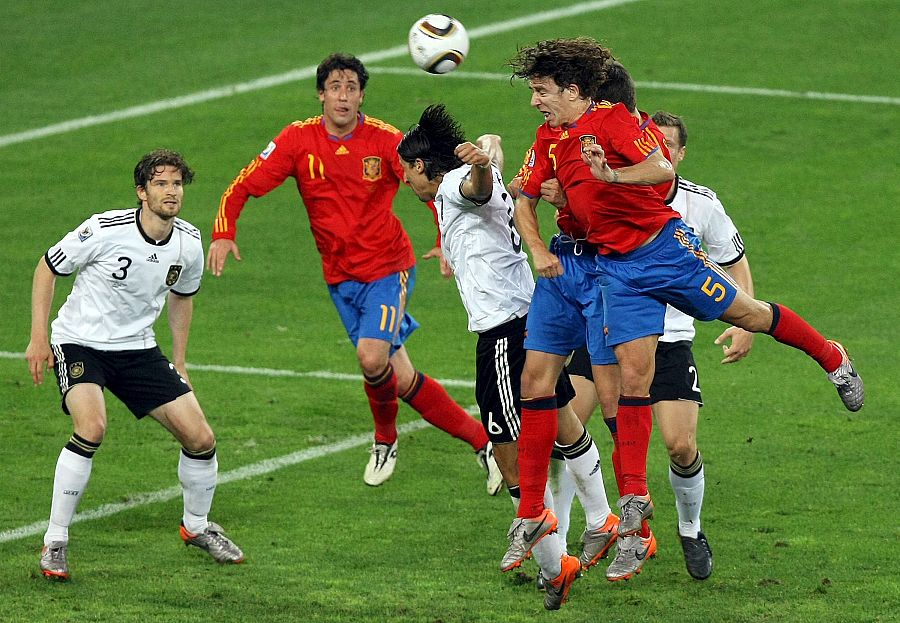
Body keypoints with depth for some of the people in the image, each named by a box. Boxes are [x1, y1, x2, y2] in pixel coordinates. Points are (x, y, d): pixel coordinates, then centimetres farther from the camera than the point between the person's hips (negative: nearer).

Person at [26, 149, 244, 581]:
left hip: (137, 348, 5)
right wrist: (39, 337, -10)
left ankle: (196, 527, 29)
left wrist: (178, 364, 16)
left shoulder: (189, 243, -5)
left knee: (200, 439, -1)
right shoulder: (104, 230, -21)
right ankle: (54, 543, -20)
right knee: (91, 428, -32)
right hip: (79, 342, -5)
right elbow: (47, 268, -6)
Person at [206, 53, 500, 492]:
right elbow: (244, 186, -3)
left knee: (372, 356, -22)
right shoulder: (298, 140, -5)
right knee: (400, 378, -1)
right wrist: (223, 234, -19)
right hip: (341, 276, 3)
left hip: (388, 266, -3)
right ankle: (480, 440, 15)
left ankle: (385, 439, 7)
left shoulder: (385, 140, -10)